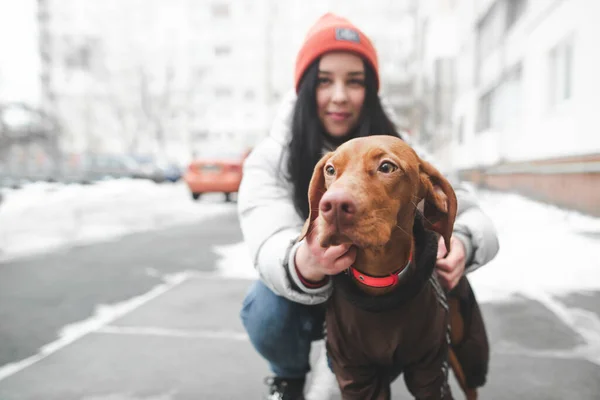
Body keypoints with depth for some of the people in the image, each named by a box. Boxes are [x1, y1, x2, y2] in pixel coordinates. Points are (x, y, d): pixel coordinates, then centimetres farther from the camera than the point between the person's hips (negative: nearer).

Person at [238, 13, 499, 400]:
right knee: (267, 313, -30)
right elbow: (271, 246, -35)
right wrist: (303, 265, -60)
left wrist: (462, 243, -39)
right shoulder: (270, 160, -21)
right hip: (299, 294, -1)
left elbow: (470, 214, -14)